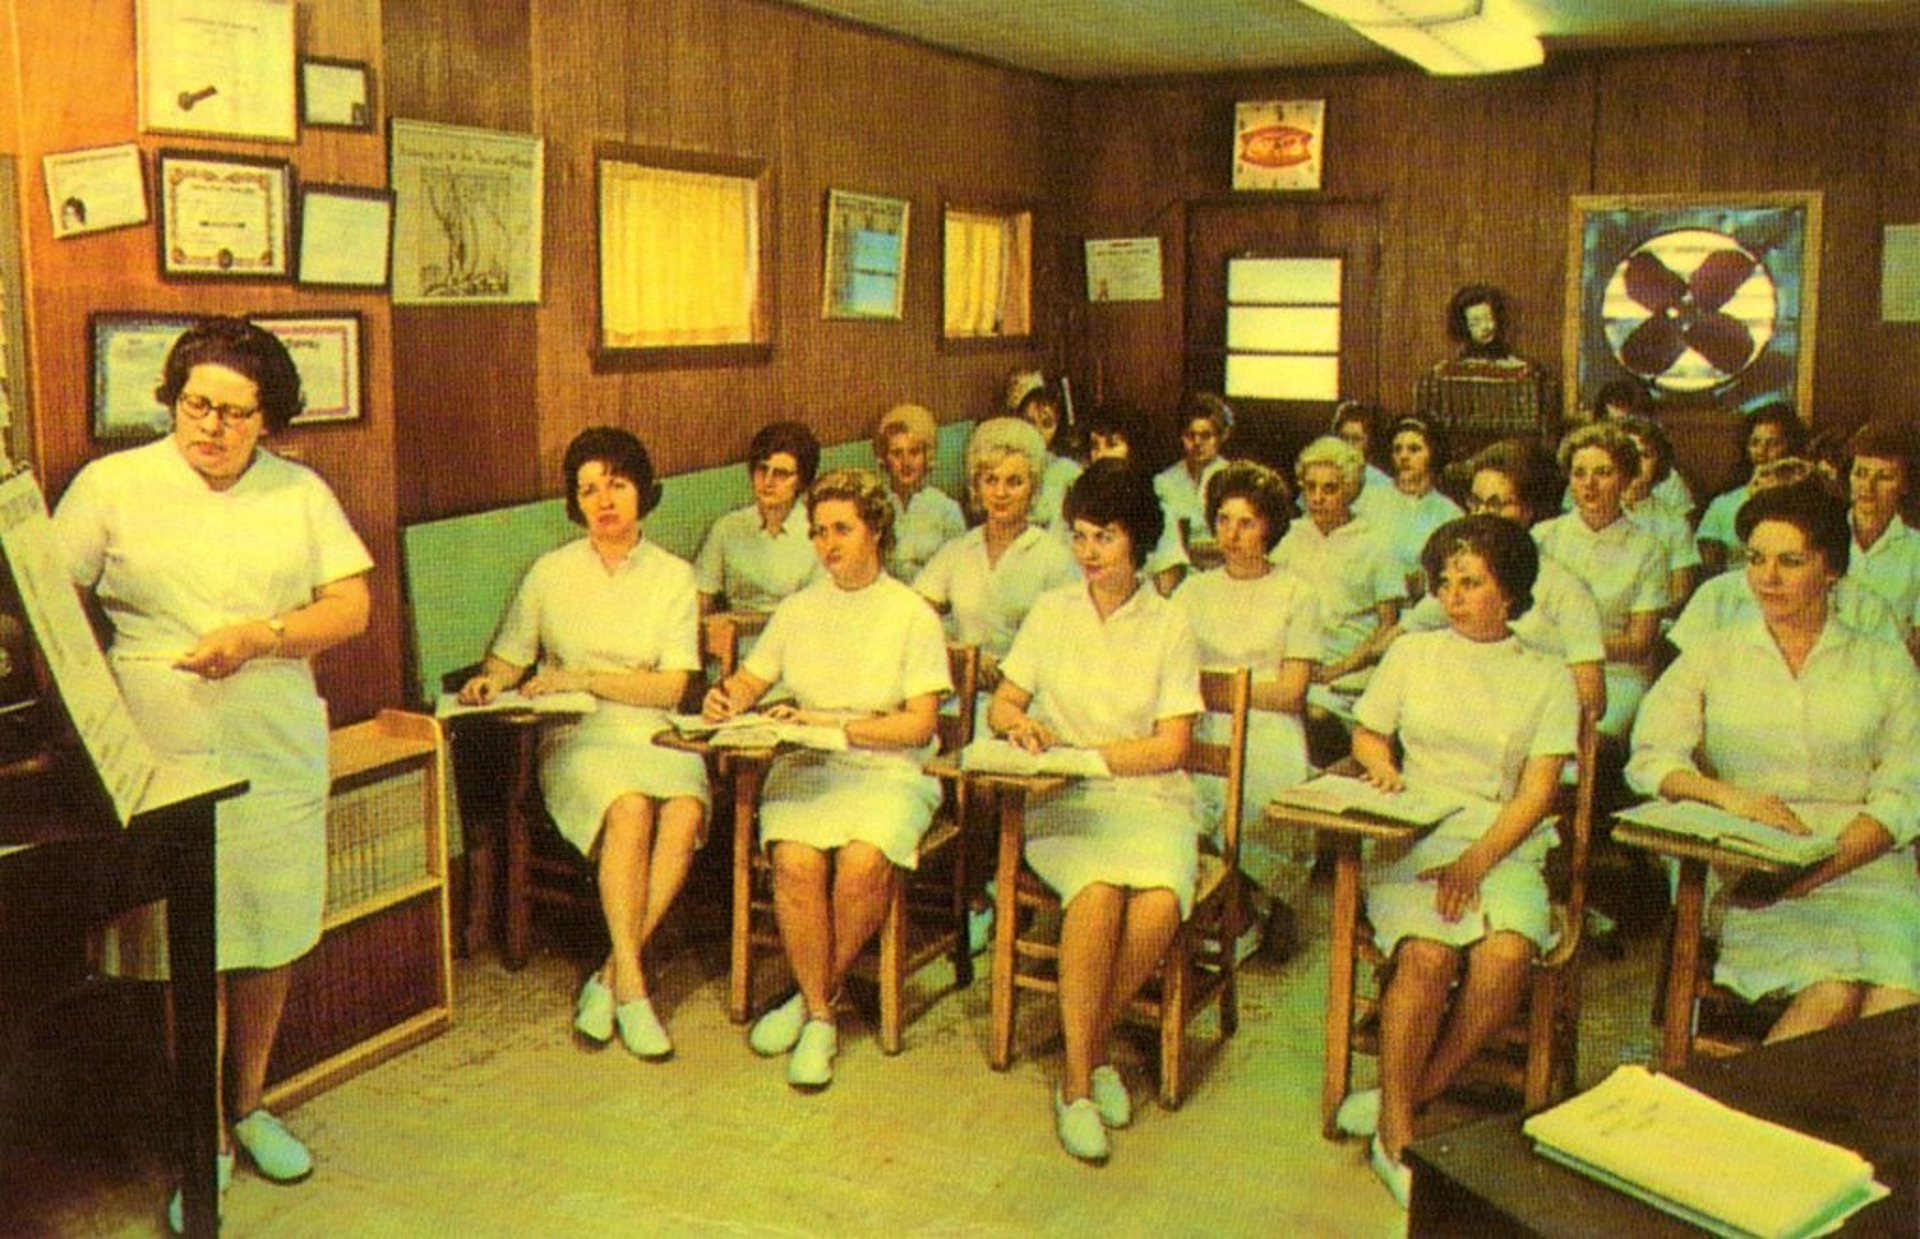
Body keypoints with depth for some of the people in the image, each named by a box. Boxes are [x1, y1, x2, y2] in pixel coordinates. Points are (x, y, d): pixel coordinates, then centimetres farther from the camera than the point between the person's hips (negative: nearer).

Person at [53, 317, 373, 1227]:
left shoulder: (302, 494, 7)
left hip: (279, 757, 3)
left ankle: (249, 1106, 32)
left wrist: (261, 637, -14)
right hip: (167, 763, -2)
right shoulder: (113, 485, 2)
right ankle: (207, 1143, 19)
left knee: (269, 939, 11)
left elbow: (352, 606, 2)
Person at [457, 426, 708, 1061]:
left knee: (685, 812, -32)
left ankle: (610, 977, -23)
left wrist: (581, 678, -9)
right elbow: (509, 657, 13)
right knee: (630, 809, -34)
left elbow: (670, 686, -1)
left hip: (654, 732, 1)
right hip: (577, 736, -1)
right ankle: (632, 985, -28)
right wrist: (490, 682, -10)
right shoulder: (551, 573, 10)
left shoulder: (674, 576, 8)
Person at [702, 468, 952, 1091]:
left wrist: (834, 724, -14)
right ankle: (819, 1015, -10)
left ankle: (818, 993, -5)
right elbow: (752, 679, 19)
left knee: (861, 863, -31)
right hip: (806, 766, 3)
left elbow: (920, 724, -5)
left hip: (889, 771, -2)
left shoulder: (913, 615, 2)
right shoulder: (799, 610, 15)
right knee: (796, 862, -28)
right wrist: (726, 697, -5)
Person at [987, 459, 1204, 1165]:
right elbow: (1001, 704, 12)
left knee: (1160, 902, -32)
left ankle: (1095, 1042, -7)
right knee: (1097, 890, -33)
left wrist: (1085, 752, -11)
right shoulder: (1052, 613, 11)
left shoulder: (1170, 627, 6)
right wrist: (1020, 723, -11)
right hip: (1064, 802, 0)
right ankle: (1079, 1080, -20)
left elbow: (1171, 747, -1)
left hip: (1150, 800, 0)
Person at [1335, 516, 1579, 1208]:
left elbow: (1536, 793, 1)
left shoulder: (1546, 679, 10)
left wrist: (1476, 861, -14)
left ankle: (1403, 1097, -14)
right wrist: (1383, 767, -6)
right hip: (1413, 838, 0)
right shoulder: (1413, 654, 13)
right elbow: (1367, 735, 18)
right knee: (1427, 953, -29)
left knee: (1506, 955, -30)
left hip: (1504, 843, 0)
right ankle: (1396, 1130, -18)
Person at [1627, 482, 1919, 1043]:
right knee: (1833, 994, -29)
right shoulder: (1712, 658, 15)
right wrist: (1728, 796, -17)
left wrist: (1821, 868, -12)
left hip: (1865, 864, 2)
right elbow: (1649, 759, 3)